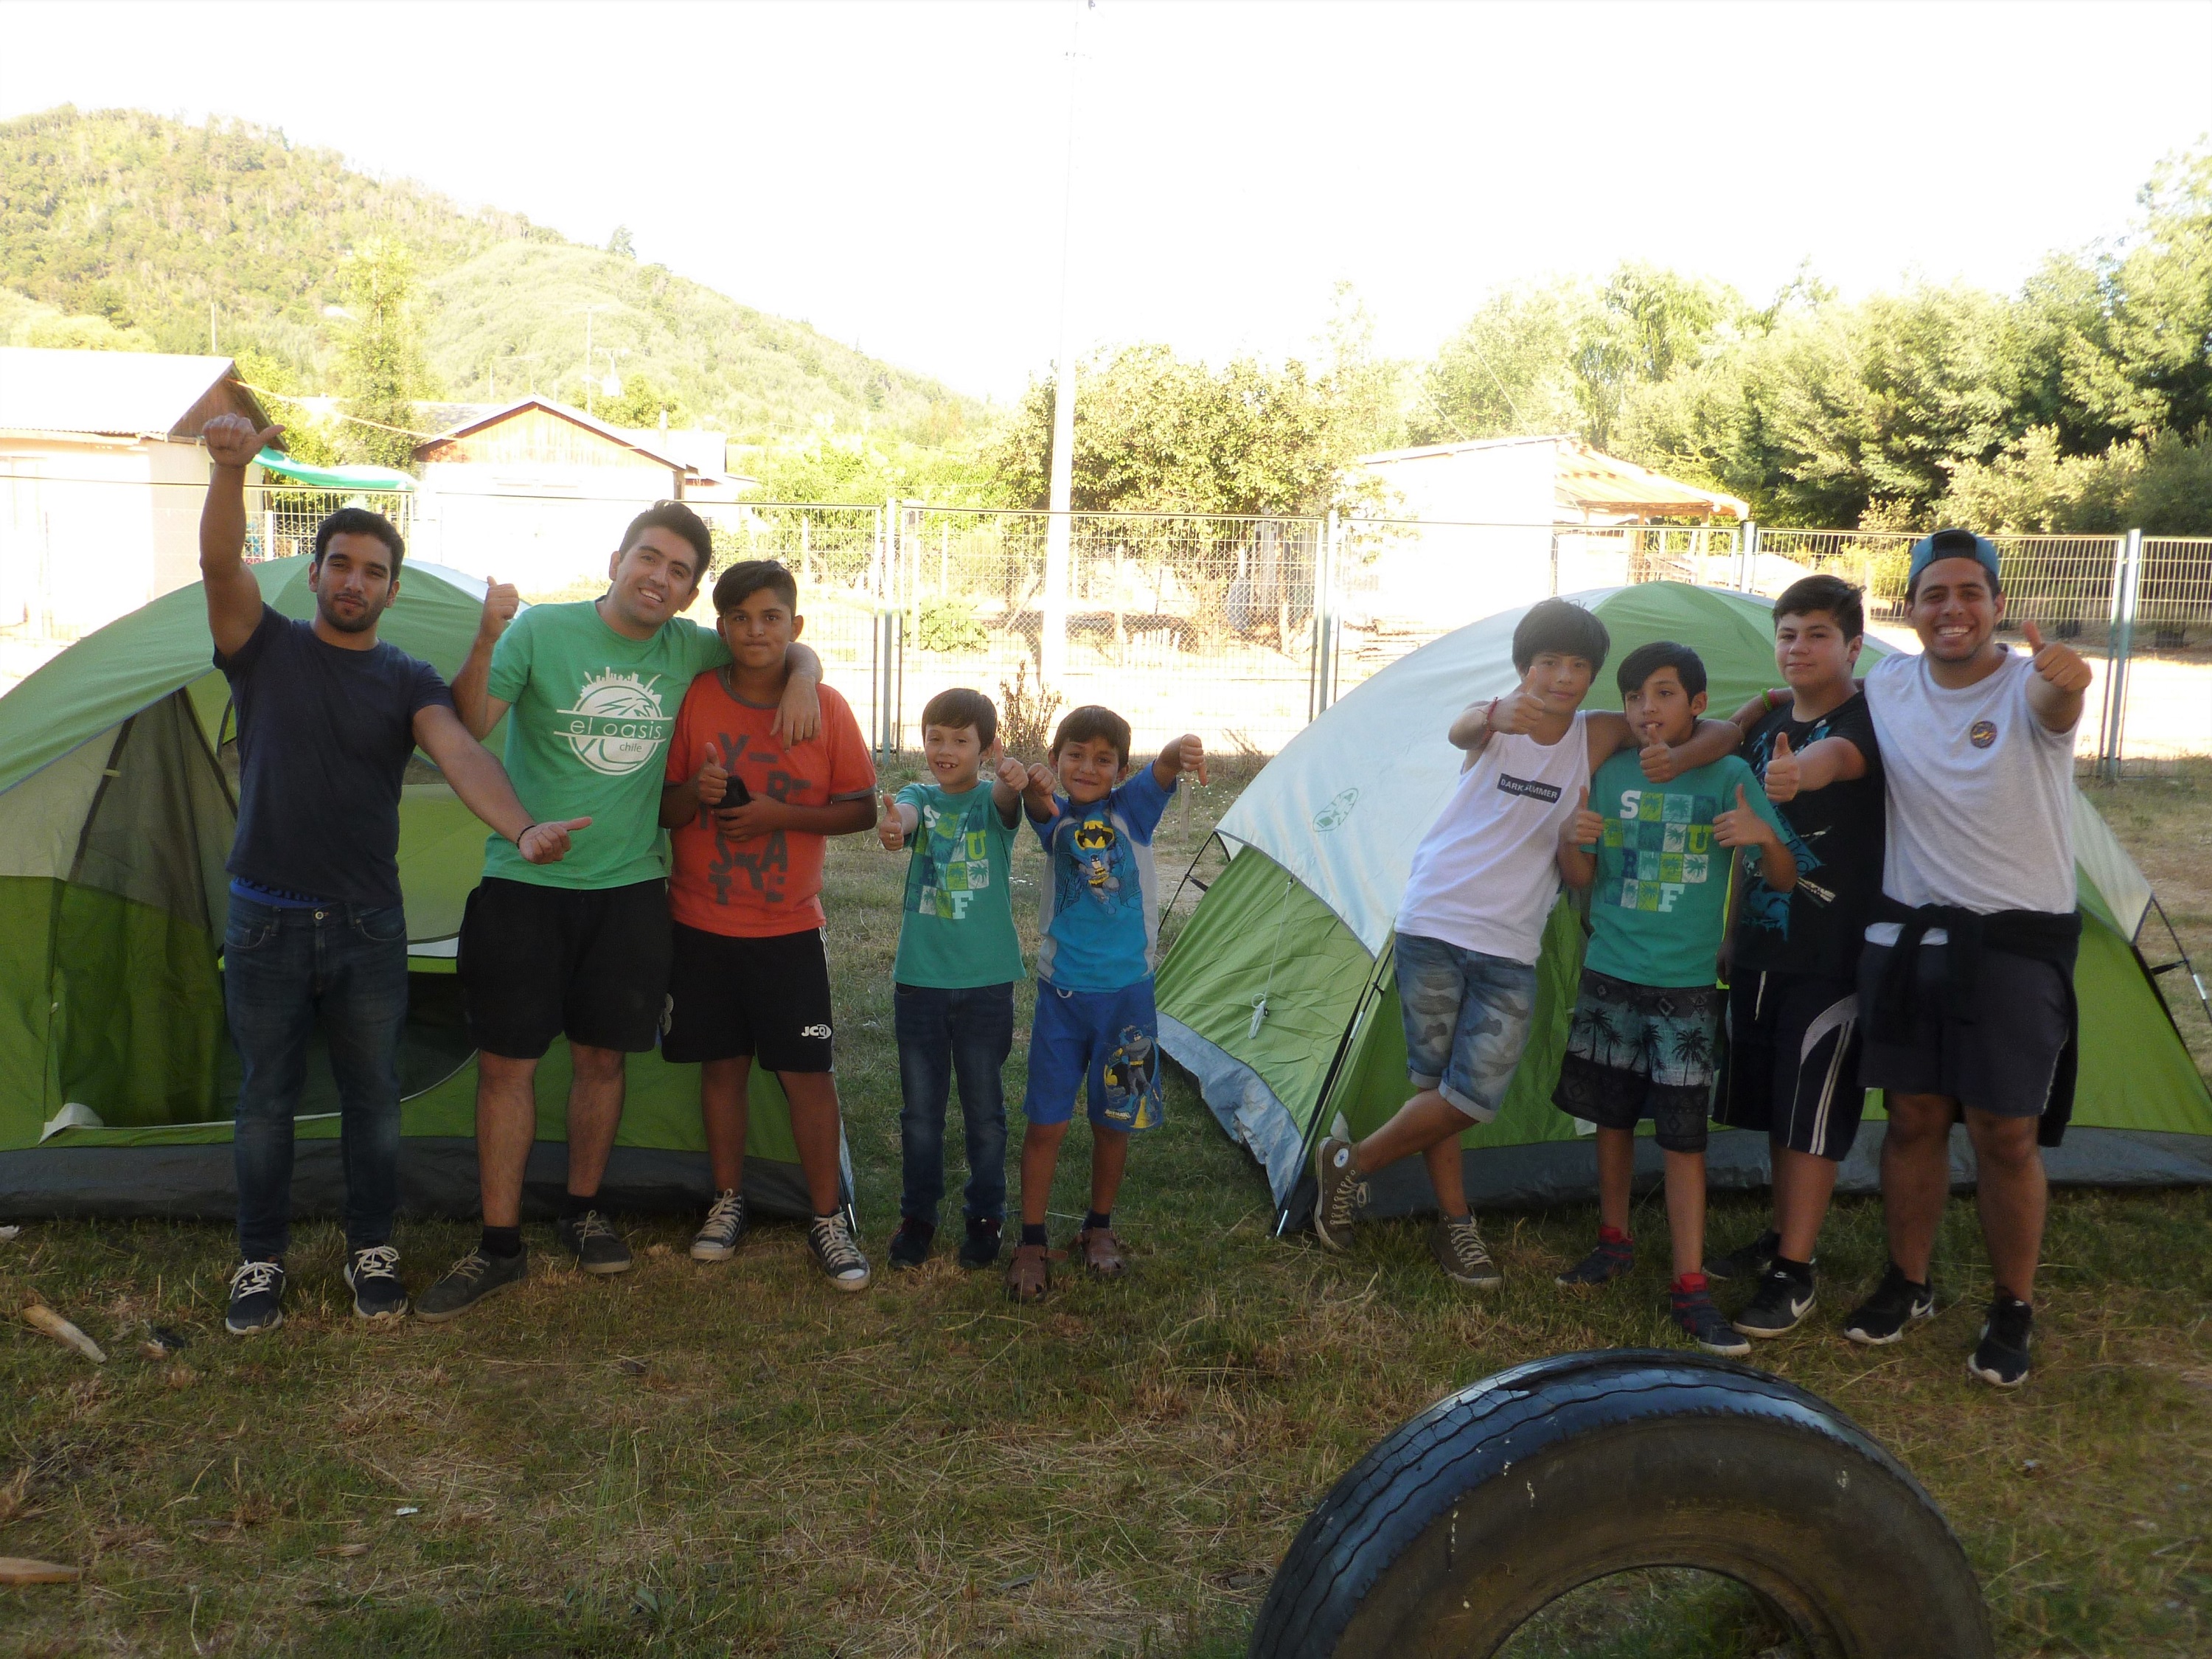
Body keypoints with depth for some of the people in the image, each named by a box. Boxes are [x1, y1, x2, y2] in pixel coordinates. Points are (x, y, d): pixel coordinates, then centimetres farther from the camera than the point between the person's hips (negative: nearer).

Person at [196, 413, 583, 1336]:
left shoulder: (408, 682, 0)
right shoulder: (265, 648, 1)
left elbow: (460, 755, -19)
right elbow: (220, 564, -18)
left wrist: (520, 829, -39)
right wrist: (230, 471, -36)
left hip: (368, 925, 1)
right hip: (265, 922, -1)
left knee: (372, 1097, 9)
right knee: (265, 1098, 9)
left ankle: (371, 1252, 25)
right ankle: (260, 1262, 23)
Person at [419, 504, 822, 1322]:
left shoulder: (690, 650, 2)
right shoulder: (541, 630, -7)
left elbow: (792, 649, 16)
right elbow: (466, 727, -15)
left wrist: (801, 680, -6)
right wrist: (485, 643, -31)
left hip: (629, 887, 3)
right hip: (523, 884, -2)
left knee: (601, 1056, 11)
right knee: (506, 1062, 1)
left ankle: (583, 1213, 30)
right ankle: (498, 1246, 12)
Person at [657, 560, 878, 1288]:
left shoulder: (827, 708, -4)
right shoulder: (694, 699, -2)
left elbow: (862, 810, -2)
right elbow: (660, 811, 2)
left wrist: (780, 815, -16)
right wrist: (695, 792, -20)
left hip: (789, 928, -1)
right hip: (702, 924, 1)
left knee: (808, 1071, -1)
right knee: (722, 1063, 10)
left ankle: (828, 1220, 10)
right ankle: (728, 1202, 27)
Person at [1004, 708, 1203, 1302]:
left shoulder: (1131, 808, -4)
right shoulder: (1055, 815, -2)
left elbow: (1162, 772, -24)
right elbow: (1040, 806, -26)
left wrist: (1182, 750, -49)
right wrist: (1036, 791, -51)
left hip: (1126, 994, 1)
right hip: (1063, 992, 0)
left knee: (1114, 1121, 11)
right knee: (1047, 1121, 1)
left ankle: (1098, 1230, 31)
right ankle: (1031, 1242, 16)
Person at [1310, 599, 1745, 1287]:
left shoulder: (1601, 735, 0)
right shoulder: (1492, 721, -5)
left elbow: (1722, 732, 3)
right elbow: (1458, 730, -32)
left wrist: (1680, 757, -20)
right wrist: (1496, 719, -57)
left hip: (1510, 948, 2)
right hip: (1433, 926, -2)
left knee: (1476, 1095, -8)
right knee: (1436, 1081, 0)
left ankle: (1349, 1164, 10)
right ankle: (1454, 1223, 18)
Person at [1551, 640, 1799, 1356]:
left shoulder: (1729, 776, -6)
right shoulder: (1609, 774, 2)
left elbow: (1785, 881, -5)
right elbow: (1581, 880, 5)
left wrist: (1765, 838, -26)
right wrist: (1572, 840, -17)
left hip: (1686, 986, -3)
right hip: (1610, 976, 3)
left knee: (1683, 1134, -2)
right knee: (1612, 1116, 13)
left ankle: (1691, 1289, 4)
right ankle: (1614, 1243, 31)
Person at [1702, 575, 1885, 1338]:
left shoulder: (1868, 719, -14)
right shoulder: (1767, 719, 8)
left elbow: (1838, 753, -39)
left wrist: (1800, 772, -60)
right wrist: (1733, 930, 12)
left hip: (1833, 955, -7)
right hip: (1761, 946, 7)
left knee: (1812, 1114, -2)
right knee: (1773, 1102, 16)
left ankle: (1794, 1275, 7)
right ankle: (1780, 1239, 30)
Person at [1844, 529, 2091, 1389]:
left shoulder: (2030, 688, -14)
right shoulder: (1885, 687, 1)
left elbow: (2057, 705, -38)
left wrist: (2064, 680, -63)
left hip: (2017, 942, -4)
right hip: (1908, 936, 4)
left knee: (2004, 1134, 1)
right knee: (1915, 1118, 12)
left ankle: (2013, 1312, 20)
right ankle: (1906, 1286, 28)